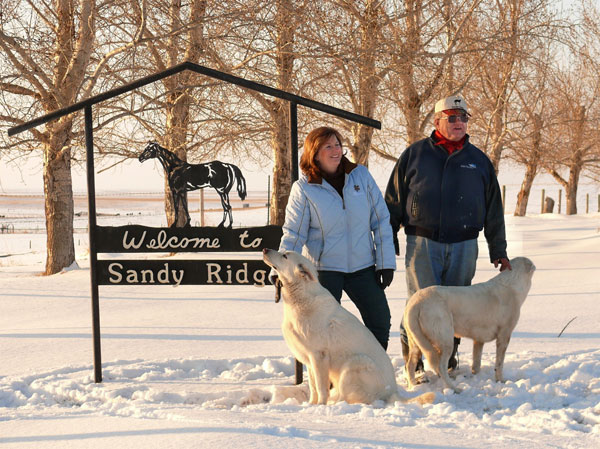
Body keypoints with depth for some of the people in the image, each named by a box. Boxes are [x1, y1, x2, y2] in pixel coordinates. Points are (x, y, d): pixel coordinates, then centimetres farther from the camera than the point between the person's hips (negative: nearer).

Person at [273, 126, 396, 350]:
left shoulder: (361, 175, 0)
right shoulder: (303, 189, -7)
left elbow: (381, 220, 3)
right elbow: (293, 234, -6)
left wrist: (386, 262, -1)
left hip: (363, 266, 3)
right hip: (324, 269, -3)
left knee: (380, 322, 6)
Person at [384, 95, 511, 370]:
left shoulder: (478, 160, 13)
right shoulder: (414, 154, 6)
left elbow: (494, 210, 16)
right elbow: (393, 200, 8)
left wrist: (498, 251, 14)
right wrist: (388, 242, 4)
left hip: (464, 246, 2)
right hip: (422, 243, -2)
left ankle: (448, 358, 19)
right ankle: (412, 355, 10)